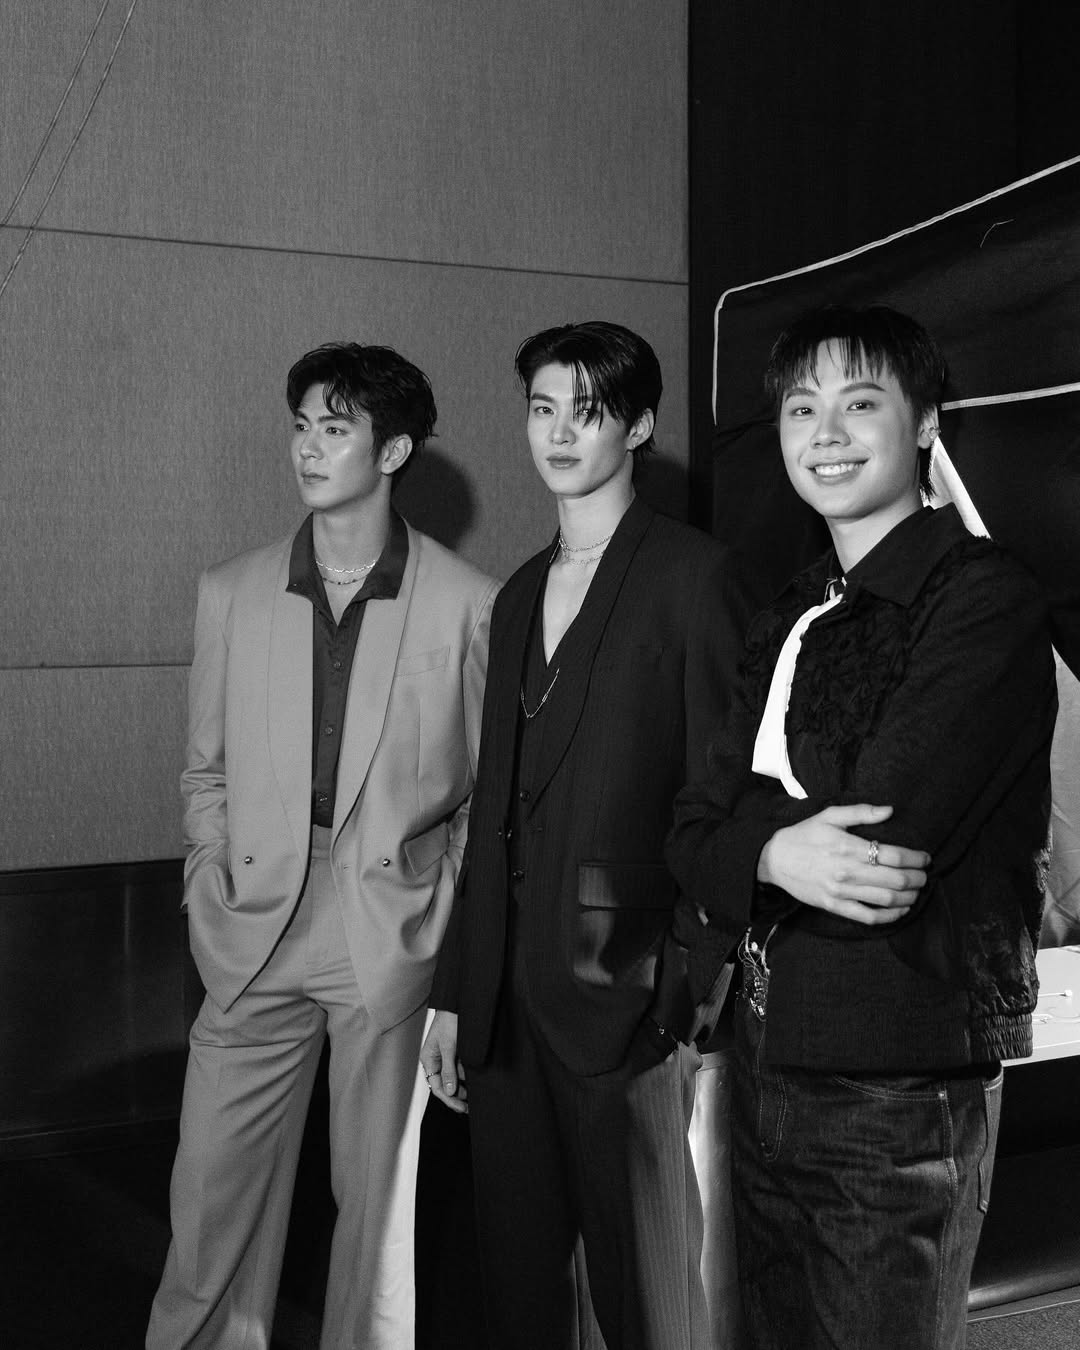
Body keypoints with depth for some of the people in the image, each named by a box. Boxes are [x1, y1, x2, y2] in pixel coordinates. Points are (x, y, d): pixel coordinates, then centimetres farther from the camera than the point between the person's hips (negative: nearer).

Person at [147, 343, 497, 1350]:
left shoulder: (467, 605, -3)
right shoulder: (231, 592, 7)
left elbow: (489, 785, 2)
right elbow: (206, 767, 13)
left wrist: (458, 933, -3)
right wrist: (212, 889, 3)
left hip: (397, 933, -2)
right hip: (255, 931, 3)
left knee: (380, 1193, 9)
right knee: (213, 1188, 6)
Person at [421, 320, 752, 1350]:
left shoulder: (689, 576, -4)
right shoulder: (518, 595, 16)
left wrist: (695, 994, -13)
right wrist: (453, 993, 14)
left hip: (623, 993, -6)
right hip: (508, 995, 6)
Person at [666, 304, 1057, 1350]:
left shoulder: (983, 599, -12)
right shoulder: (789, 622, 12)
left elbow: (886, 845, -22)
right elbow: (693, 834, 3)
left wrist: (752, 818, -7)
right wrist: (772, 854, -17)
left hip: (902, 1096, -7)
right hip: (768, 1069, 7)